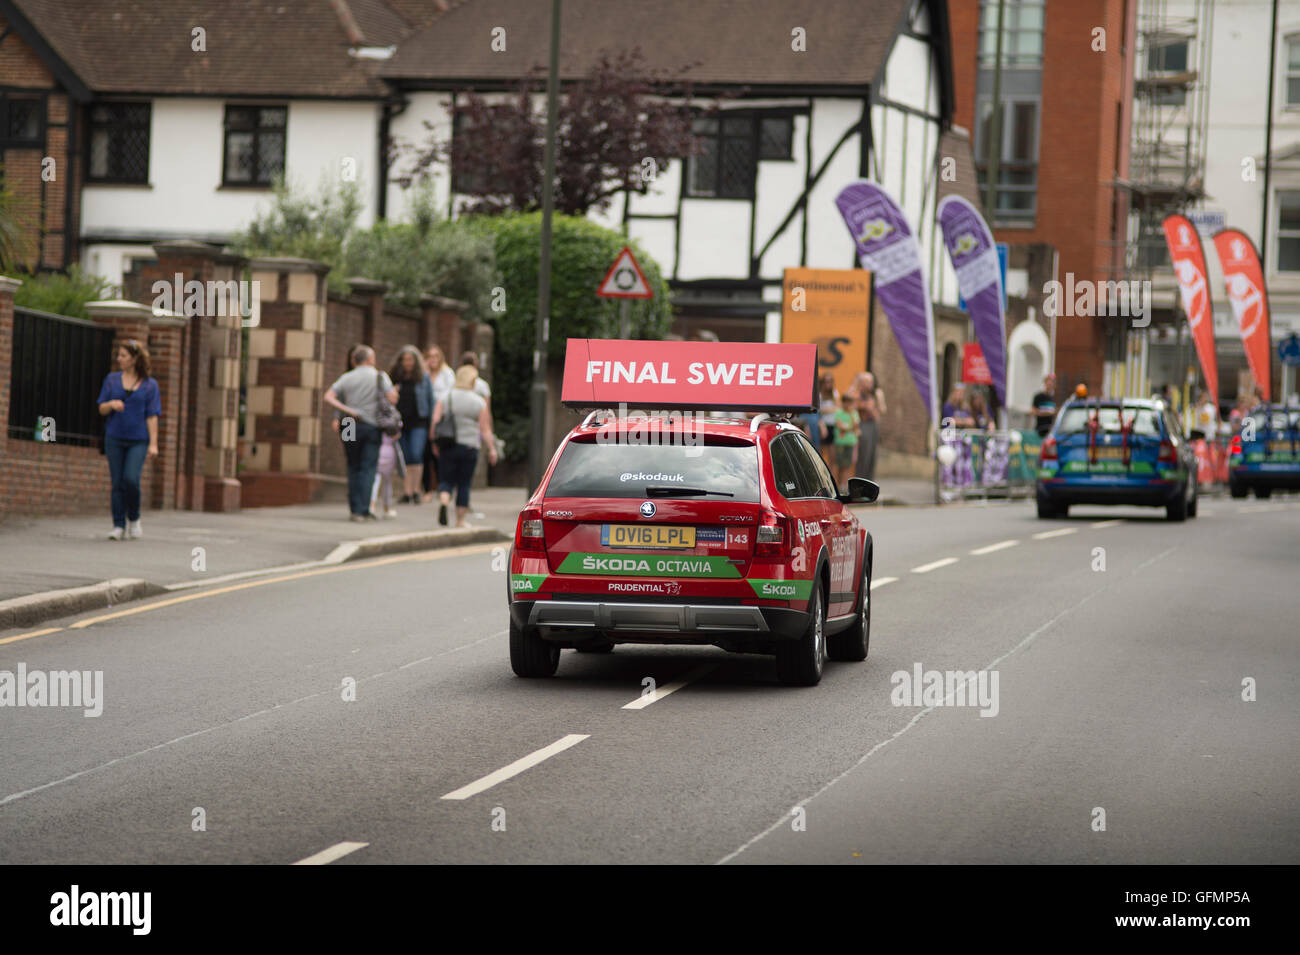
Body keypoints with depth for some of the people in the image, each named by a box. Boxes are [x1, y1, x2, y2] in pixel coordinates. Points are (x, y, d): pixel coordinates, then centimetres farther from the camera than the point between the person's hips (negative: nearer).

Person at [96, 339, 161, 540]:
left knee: (131, 479, -16)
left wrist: (153, 444, -6)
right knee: (117, 483, 0)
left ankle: (133, 519, 6)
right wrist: (111, 405, -14)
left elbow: (152, 416, 0)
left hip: (138, 440, -3)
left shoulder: (149, 384, 2)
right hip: (114, 438, 3)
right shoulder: (112, 380, 9)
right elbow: (101, 409, 9)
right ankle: (119, 526, 5)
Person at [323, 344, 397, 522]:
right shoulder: (379, 376, 0)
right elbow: (392, 399, -10)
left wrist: (347, 410, -9)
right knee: (368, 469, -2)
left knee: (353, 468, 11)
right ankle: (362, 510, -10)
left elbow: (328, 397, -6)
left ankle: (355, 507, 9)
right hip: (372, 427, -2)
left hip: (351, 426, 2)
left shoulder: (346, 378, 6)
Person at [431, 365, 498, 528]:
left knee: (446, 480, 6)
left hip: (447, 447, 1)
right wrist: (492, 448, 3)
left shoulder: (445, 398, 3)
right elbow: (485, 429, -4)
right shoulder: (479, 402, -2)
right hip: (469, 446, -1)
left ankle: (443, 502, -24)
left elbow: (435, 420, -4)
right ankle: (460, 520, 11)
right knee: (464, 484, 7)